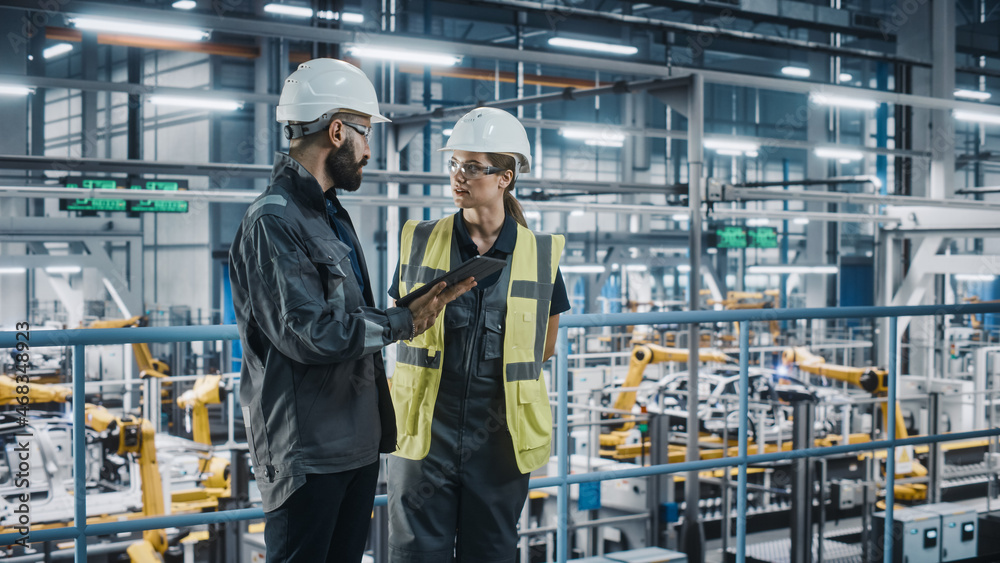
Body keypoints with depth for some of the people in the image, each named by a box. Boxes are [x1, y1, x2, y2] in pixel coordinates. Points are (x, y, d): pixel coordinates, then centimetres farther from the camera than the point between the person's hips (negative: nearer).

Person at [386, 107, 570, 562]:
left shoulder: (540, 255, 0)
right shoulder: (419, 243, 2)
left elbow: (544, 348, 11)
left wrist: (499, 370, 9)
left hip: (500, 439, 0)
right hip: (426, 435, 0)